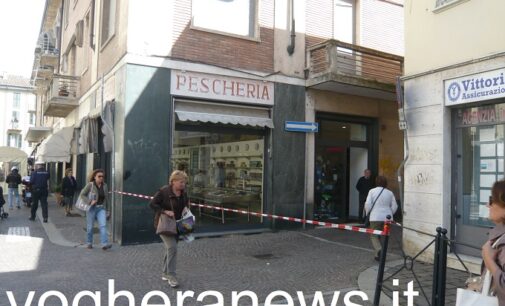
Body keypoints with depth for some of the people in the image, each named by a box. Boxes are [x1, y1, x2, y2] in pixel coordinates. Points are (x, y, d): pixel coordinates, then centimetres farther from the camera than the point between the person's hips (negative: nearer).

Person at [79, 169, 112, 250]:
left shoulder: (104, 186, 6)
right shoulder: (90, 185, -7)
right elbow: (82, 194, -6)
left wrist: (106, 207, 15)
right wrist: (89, 202, -17)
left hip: (101, 208, 3)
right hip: (92, 208, -2)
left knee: (103, 225, -12)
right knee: (90, 227, 9)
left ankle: (105, 244, -18)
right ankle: (89, 243, 27)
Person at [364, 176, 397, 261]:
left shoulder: (372, 191, -5)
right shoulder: (390, 193, 5)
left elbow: (368, 205, -10)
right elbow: (394, 206, 7)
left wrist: (367, 213, 7)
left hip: (375, 217, -4)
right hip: (387, 218, 4)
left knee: (374, 236, 5)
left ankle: (379, 249, -21)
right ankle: (379, 255, 19)